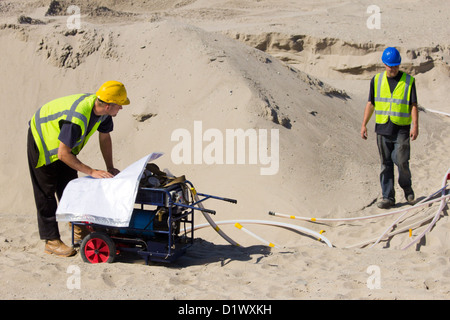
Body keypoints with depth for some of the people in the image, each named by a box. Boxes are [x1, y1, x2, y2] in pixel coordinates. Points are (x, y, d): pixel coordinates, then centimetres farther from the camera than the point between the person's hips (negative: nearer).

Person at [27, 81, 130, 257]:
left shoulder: (103, 110, -16)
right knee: (46, 192, -4)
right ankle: (51, 241, 0)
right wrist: (91, 172, -33)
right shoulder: (77, 118, -41)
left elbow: (104, 137, 3)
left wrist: (110, 168, 0)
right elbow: (63, 154, -36)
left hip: (64, 143, 8)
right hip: (42, 140, -8)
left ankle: (78, 228, 21)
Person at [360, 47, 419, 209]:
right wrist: (364, 125, 3)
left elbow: (413, 105, -2)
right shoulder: (377, 80, 7)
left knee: (401, 161, -7)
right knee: (386, 164, 6)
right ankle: (388, 197, 13)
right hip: (382, 129, 3)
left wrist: (415, 126, -13)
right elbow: (370, 103, 9)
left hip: (401, 129, -2)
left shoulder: (408, 81, 0)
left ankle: (407, 188, 21)